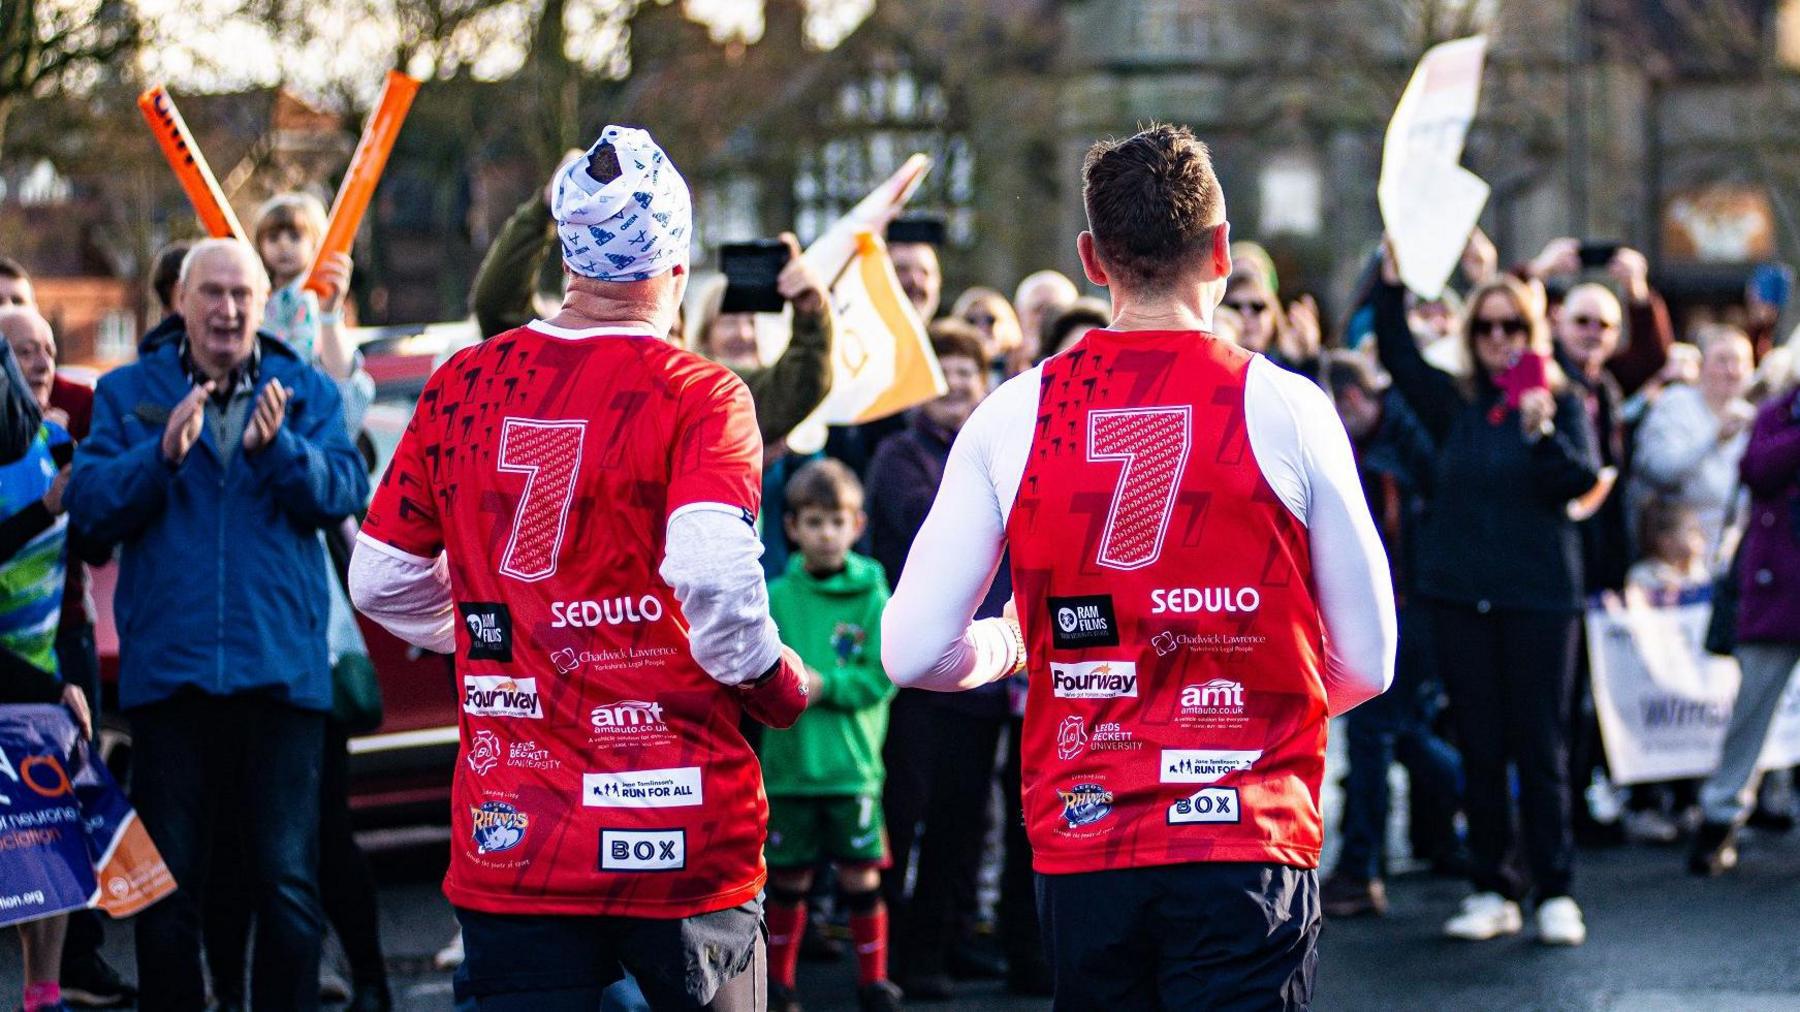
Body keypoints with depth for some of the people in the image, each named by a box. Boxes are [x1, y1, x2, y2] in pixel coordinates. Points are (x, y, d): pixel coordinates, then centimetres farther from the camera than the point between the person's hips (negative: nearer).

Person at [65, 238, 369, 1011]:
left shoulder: (306, 392, 9)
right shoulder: (128, 393, 9)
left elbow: (345, 492, -5)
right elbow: (89, 504, -3)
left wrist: (277, 448, -22)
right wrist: (163, 454, -18)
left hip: (281, 669, 0)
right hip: (169, 669, 0)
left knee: (288, 881, -1)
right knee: (167, 884, 6)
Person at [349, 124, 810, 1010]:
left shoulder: (460, 387, 5)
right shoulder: (698, 396, -8)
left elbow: (380, 580, 12)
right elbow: (713, 572, -23)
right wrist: (778, 685, -5)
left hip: (508, 835, 3)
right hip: (686, 838, -3)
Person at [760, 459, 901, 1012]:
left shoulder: (873, 597, -1)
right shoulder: (776, 597, 2)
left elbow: (881, 677, -7)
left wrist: (824, 686, -18)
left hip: (853, 764, -1)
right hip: (788, 762, 1)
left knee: (861, 873, 2)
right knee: (788, 876, 8)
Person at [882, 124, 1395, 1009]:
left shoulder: (1012, 416, 1)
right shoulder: (1285, 410, -3)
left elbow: (913, 654, 0)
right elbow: (1368, 664, 2)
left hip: (1078, 847, 3)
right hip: (1249, 840, -2)